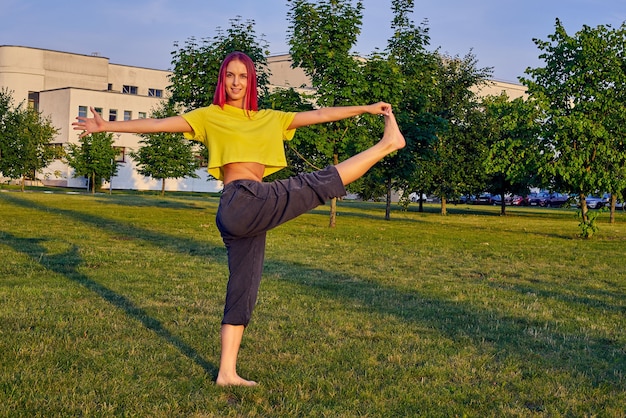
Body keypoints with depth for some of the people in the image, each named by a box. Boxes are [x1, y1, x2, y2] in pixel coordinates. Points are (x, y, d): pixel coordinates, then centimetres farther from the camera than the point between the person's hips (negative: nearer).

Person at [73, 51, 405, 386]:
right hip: (243, 201, -7)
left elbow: (319, 115, 22)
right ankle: (386, 144, 5)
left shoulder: (269, 119, 23)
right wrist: (106, 126, -5)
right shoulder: (210, 116, 8)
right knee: (321, 183, -8)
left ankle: (227, 372, 12)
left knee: (243, 292, 7)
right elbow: (158, 124, 2)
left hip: (249, 218, 7)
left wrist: (366, 108, 19)